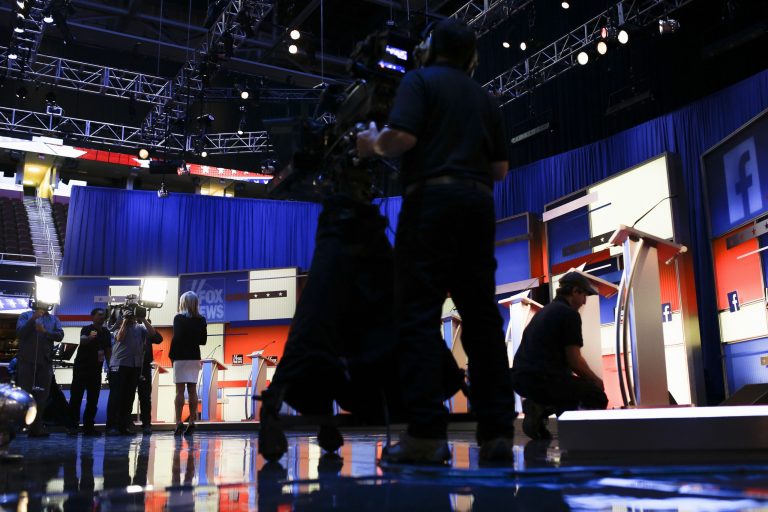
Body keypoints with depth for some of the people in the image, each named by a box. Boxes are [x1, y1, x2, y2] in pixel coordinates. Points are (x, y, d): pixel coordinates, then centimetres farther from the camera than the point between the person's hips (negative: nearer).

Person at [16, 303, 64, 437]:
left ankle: (36, 428, 7)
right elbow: (19, 333, -5)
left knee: (42, 395, 2)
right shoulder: (26, 316, 8)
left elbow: (60, 335, 1)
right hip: (26, 361, -3)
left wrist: (45, 331, -14)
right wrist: (33, 319, -14)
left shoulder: (54, 319, 15)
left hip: (45, 362, 3)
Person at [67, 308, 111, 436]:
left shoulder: (106, 333, 10)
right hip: (81, 368, -5)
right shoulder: (86, 329, -6)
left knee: (93, 399, 5)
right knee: (76, 397, -4)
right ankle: (72, 426, -2)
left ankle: (88, 426, 11)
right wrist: (90, 337, -50)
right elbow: (82, 340, -27)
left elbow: (108, 352, 15)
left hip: (96, 370, 5)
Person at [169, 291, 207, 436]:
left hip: (181, 357, -4)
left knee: (180, 390, -3)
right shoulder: (201, 320, 4)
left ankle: (179, 422, -8)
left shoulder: (179, 318, -7)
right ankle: (191, 423, 4)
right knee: (192, 391, 5)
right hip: (195, 357, 4)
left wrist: (171, 355, 1)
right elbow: (203, 340, 9)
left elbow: (176, 338, -9)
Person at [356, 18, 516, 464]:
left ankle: (426, 433, -14)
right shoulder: (485, 97, 23)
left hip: (432, 198, -6)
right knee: (482, 315, 3)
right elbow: (501, 168, 20)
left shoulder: (420, 81, 6)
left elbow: (402, 137, -11)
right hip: (478, 202, 6)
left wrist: (374, 145, 8)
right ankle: (497, 431, 0)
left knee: (420, 314, -8)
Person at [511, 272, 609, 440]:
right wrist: (595, 380, 10)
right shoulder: (570, 314, -5)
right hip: (542, 379, -9)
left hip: (520, 379, 9)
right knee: (597, 397, 8)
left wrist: (589, 377, 28)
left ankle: (539, 408, 5)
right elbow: (574, 360, -8)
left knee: (570, 385, 31)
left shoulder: (545, 311, 23)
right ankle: (542, 410, -10)